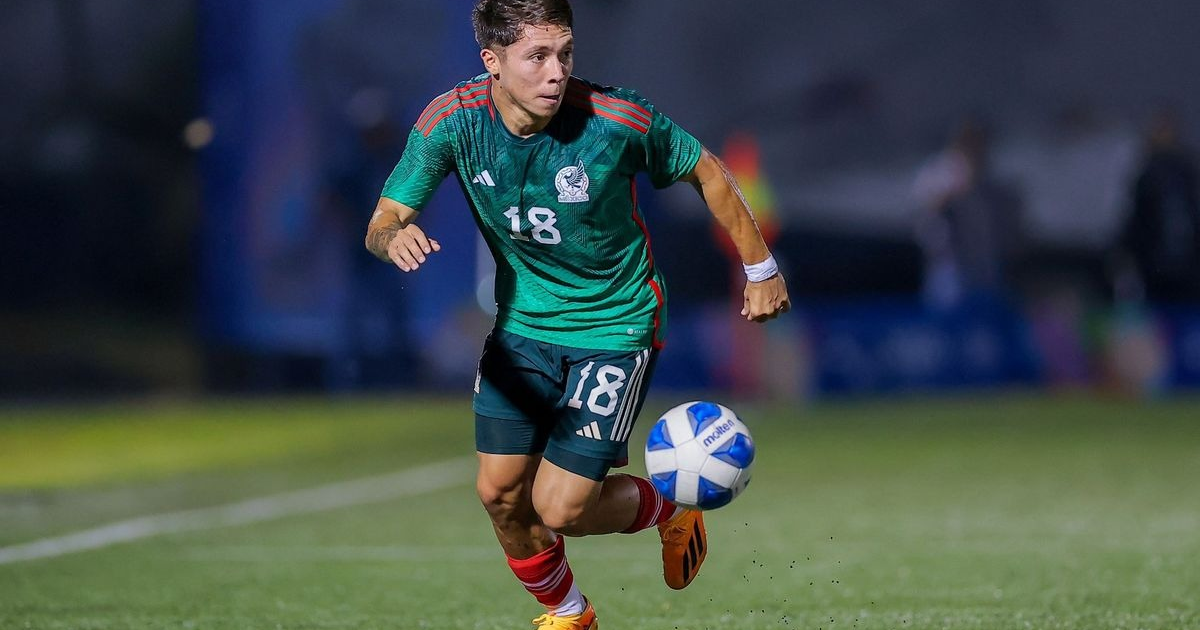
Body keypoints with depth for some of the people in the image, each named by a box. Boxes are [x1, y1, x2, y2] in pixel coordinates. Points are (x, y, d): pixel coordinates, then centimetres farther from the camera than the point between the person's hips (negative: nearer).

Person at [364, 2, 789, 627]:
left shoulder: (616, 119, -23)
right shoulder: (452, 119, -17)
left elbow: (704, 170, -6)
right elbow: (382, 223, -13)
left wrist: (760, 268, 1)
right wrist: (395, 237, -38)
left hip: (615, 328, -4)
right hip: (522, 324, 4)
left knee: (558, 509, -8)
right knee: (500, 493, 3)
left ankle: (668, 509, 25)